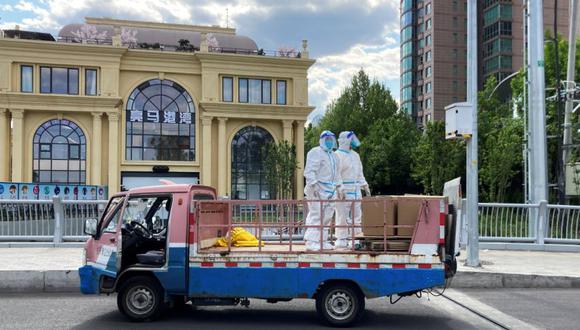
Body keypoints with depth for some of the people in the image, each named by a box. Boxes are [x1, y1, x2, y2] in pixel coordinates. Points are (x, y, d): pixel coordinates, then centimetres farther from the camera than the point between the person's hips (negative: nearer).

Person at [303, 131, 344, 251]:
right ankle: (311, 243, -9)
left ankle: (323, 241, 16)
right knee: (316, 216, -11)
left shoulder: (334, 156, 23)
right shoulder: (315, 152, -4)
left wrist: (339, 188, 23)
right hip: (318, 189, -9)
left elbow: (336, 174, 29)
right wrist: (314, 185, -23)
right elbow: (309, 171, -14)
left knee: (327, 217, 9)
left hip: (330, 190, 9)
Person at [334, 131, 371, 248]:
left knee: (356, 215, 8)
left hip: (356, 190, 8)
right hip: (344, 190, -8)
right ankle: (341, 239, 2)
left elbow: (360, 173, 24)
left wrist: (365, 186, 18)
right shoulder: (338, 155, -9)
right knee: (342, 216, -5)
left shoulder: (355, 155, 18)